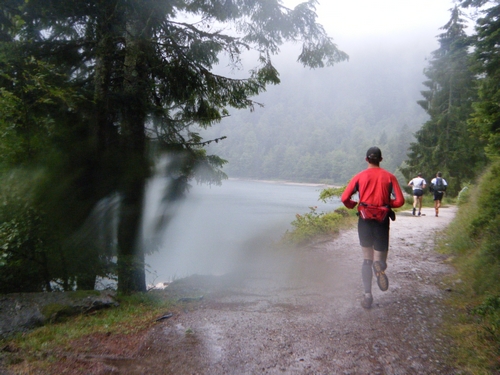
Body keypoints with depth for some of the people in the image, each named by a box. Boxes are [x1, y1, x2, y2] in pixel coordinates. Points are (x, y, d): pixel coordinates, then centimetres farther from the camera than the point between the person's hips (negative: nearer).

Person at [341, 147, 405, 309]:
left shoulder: (360, 177, 0)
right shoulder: (389, 177, 0)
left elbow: (344, 198, -5)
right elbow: (400, 201, -7)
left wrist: (354, 205, 15)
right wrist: (387, 203, 13)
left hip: (365, 220, 0)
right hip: (382, 221, 0)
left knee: (367, 260, 13)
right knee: (379, 256, 12)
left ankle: (368, 295, 4)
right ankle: (380, 265, -25)